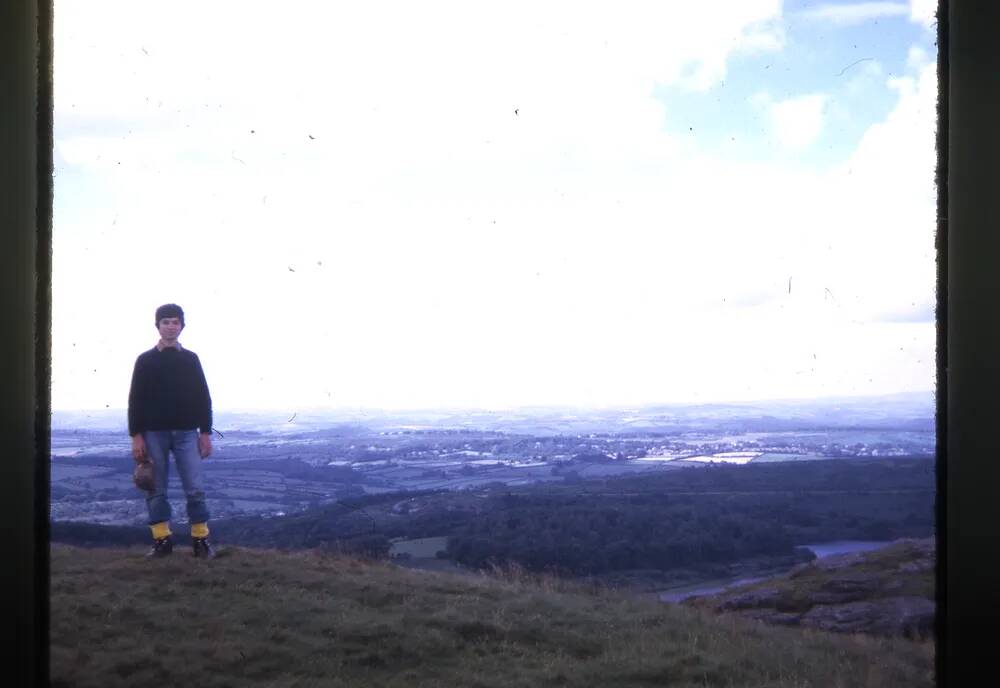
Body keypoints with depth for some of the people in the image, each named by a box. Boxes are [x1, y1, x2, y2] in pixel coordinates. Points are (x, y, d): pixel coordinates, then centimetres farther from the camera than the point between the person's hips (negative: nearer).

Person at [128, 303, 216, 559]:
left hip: (186, 433, 0)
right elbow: (135, 400, 2)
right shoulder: (145, 360, 4)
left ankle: (200, 539, 4)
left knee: (195, 488, -4)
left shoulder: (191, 359, 8)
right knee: (156, 490, 3)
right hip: (154, 433, 0)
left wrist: (205, 432, 2)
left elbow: (203, 398, 8)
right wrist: (136, 436, -5)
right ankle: (162, 540, 12)